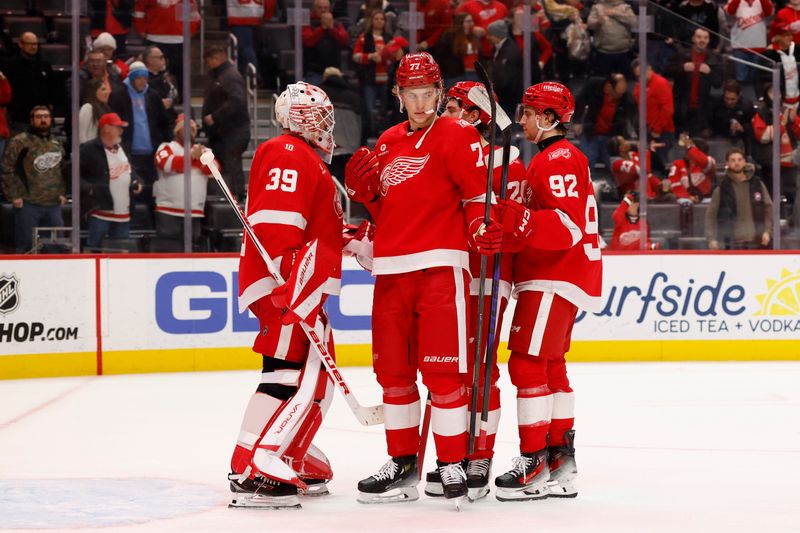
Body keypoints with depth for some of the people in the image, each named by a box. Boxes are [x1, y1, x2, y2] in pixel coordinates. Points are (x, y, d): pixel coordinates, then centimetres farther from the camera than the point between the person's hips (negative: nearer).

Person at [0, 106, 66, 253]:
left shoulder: (56, 143, 15)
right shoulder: (20, 142, -5)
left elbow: (62, 170, 25)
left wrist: (62, 193, 14)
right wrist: (14, 195, -10)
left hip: (54, 204, 6)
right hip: (28, 204, -6)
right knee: (26, 247, -2)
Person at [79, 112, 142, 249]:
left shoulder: (121, 148, 13)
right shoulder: (89, 150, -14)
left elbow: (128, 170, 29)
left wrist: (135, 182, 11)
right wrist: (89, 189, -25)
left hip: (123, 213, 8)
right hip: (101, 211, -8)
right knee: (93, 249, -7)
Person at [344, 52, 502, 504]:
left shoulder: (457, 136, -2)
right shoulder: (388, 143, 18)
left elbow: (478, 190, -6)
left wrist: (480, 225, -25)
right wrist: (364, 190, 3)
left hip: (439, 266, -7)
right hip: (391, 270, 7)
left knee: (442, 370, -9)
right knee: (393, 370, 9)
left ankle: (453, 465, -2)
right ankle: (403, 465, 19)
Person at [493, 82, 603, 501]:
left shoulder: (559, 159, -13)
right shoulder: (553, 158, 22)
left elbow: (568, 226, -24)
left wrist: (519, 221, -35)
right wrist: (507, 223, 17)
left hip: (554, 278, -11)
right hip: (554, 277, 11)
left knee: (527, 362, -13)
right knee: (549, 366, 14)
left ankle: (535, 464, -13)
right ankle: (560, 461, 17)